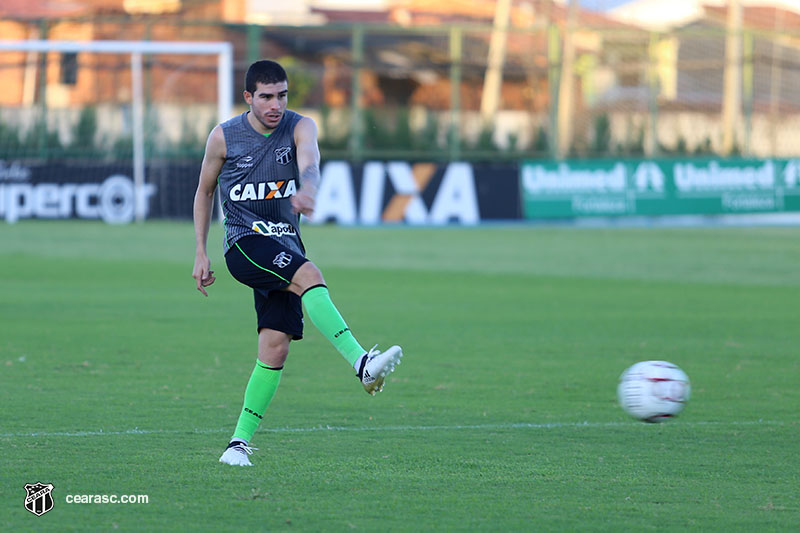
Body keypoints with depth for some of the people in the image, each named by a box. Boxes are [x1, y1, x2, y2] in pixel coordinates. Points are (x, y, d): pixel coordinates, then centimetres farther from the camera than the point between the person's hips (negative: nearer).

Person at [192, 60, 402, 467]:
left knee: (276, 348, -7)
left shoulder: (299, 128, -1)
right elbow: (205, 191, 12)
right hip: (244, 242, -3)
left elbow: (310, 163, -23)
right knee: (309, 276, -32)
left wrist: (306, 189, -47)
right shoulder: (224, 137, -2)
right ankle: (362, 363, -46)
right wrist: (201, 253, 9)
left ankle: (240, 440, 1)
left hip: (285, 245, 3)